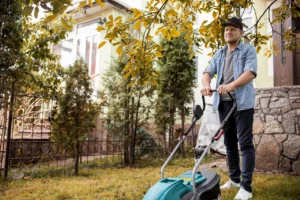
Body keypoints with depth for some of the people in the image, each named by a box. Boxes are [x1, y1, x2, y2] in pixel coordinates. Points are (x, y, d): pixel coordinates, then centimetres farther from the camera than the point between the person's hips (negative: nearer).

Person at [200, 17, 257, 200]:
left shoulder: (249, 50, 2)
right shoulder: (219, 54, 18)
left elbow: (251, 73, -14)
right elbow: (208, 72, 7)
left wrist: (231, 85, -31)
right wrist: (206, 85, -16)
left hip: (242, 102, -5)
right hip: (223, 102, 6)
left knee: (245, 143, -6)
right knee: (230, 142, 11)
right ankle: (234, 179, 24)